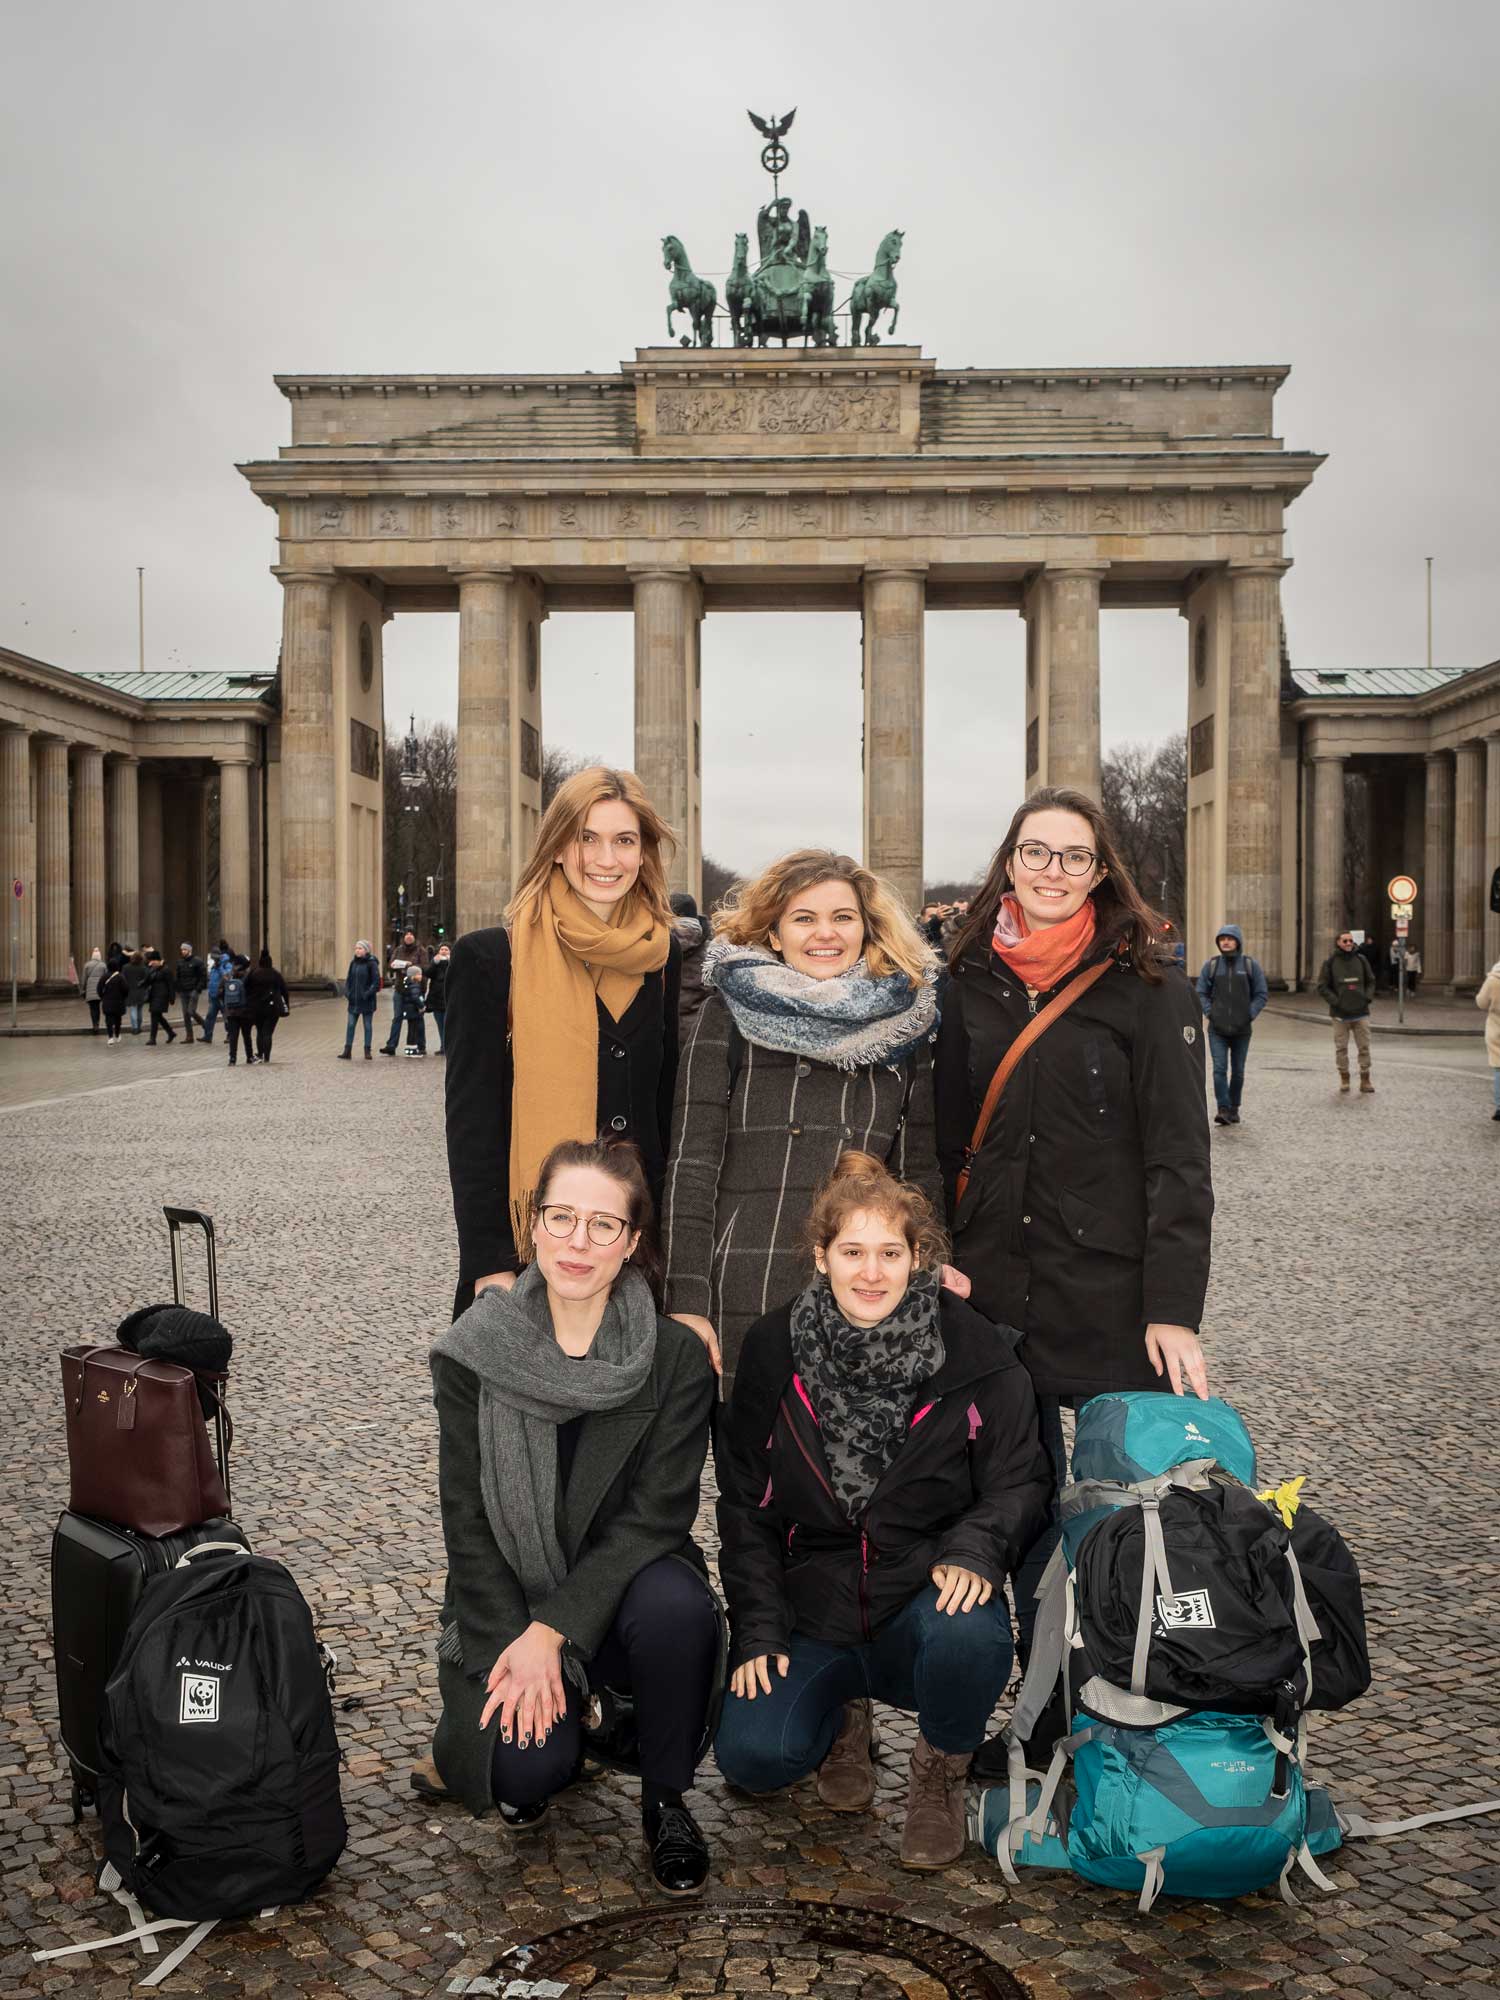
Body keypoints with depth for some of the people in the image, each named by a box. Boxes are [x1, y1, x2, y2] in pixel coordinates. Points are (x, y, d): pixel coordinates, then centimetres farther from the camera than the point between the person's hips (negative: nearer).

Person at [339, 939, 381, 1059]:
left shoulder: (372, 963, -9)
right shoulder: (353, 962, 8)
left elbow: (376, 981, -11)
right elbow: (348, 978, 14)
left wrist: (368, 994, -19)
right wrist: (347, 992, 0)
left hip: (367, 1001, -5)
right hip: (354, 1000, 5)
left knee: (368, 1025, 5)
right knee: (350, 1025, 5)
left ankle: (367, 1051, 11)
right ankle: (347, 1050, 9)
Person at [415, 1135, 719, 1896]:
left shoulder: (676, 1360, -10)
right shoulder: (476, 1353, -8)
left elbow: (654, 1517, -14)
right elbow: (467, 1520, -6)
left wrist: (552, 1632, -22)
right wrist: (515, 1647, -17)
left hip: (619, 1591, 0)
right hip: (506, 1605, 0)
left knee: (676, 1604, -34)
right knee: (529, 1765, -26)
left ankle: (664, 1801, -5)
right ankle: (476, 1739, 14)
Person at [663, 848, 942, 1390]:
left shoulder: (903, 1020, 10)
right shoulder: (732, 1011, 2)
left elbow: (921, 1170, 14)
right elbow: (691, 1162, -3)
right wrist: (688, 1303, -9)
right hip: (745, 1302, -2)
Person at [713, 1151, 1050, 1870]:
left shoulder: (978, 1354, -9)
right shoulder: (774, 1350, -3)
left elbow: (1020, 1482, -3)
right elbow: (745, 1506, 3)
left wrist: (974, 1549, -24)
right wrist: (756, 1628, -4)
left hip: (926, 1602, -1)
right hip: (811, 1613, 2)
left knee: (967, 1631, -35)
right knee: (753, 1753, -21)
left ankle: (940, 1770, 1)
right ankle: (841, 1711, 18)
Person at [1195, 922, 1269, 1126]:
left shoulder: (1250, 964, 1)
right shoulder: (1211, 965, 2)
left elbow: (1262, 994, 4)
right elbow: (1201, 993, 8)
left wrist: (1250, 1014, -7)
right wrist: (1209, 1013, -5)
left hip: (1242, 1029, 1)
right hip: (1217, 1030, -1)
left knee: (1238, 1071, 10)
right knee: (1219, 1069, -11)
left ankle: (1234, 1109, 22)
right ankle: (1223, 1109, -11)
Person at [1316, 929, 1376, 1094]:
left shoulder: (1361, 959, 6)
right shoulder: (1329, 962, -2)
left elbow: (1370, 981, 15)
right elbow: (1322, 987, -1)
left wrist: (1368, 997, -1)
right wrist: (1335, 1001, -12)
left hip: (1361, 1012, 2)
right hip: (1340, 1014, -2)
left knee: (1364, 1047, 1)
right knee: (1341, 1048, 4)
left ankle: (1365, 1079, 8)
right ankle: (1344, 1078, 17)